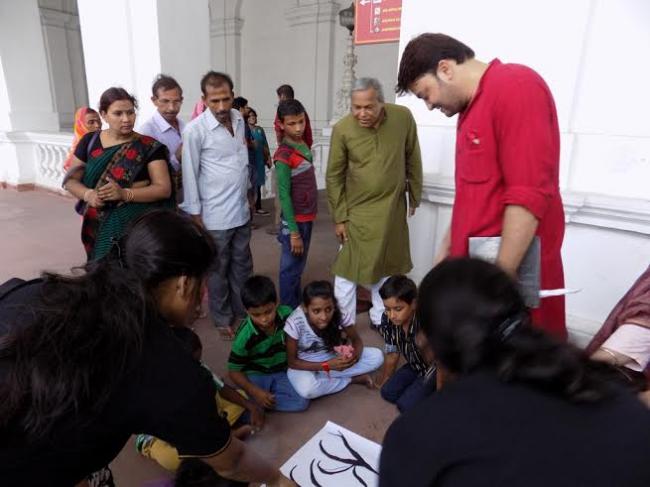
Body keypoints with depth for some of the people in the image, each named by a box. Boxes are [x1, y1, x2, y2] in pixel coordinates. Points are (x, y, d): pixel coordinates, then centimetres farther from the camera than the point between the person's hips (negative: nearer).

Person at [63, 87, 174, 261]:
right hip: (100, 226, 3)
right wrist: (88, 194, -11)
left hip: (140, 225, -2)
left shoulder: (149, 147, -3)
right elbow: (70, 180, 11)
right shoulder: (89, 142, 6)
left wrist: (124, 194, -21)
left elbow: (164, 188, -8)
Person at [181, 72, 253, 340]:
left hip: (242, 211, 6)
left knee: (242, 266, 17)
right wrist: (195, 215, -9)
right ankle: (223, 320, 28)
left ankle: (242, 312, 36)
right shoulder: (194, 130, -16)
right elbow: (189, 175, -11)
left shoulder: (239, 119, 3)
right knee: (218, 270, 10)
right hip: (215, 216, -6)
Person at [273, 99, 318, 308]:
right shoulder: (284, 155, -19)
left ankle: (298, 310, 35)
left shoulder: (303, 145, 7)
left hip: (307, 217, 8)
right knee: (291, 270, 5)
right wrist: (293, 231, -19)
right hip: (295, 221, -8)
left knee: (299, 268, 20)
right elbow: (284, 195, -19)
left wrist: (306, 221, 16)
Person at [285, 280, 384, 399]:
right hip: (305, 365, -2)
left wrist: (354, 355, -32)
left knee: (377, 356, -13)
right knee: (307, 389, -37)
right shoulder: (295, 323, -30)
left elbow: (357, 340, -8)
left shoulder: (339, 314, -23)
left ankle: (323, 378, -11)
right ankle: (353, 379, -11)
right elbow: (292, 362, -20)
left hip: (333, 359, 3)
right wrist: (327, 365, -31)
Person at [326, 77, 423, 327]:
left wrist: (415, 195, 9)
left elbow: (412, 159, 3)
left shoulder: (403, 117, -10)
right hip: (358, 211, -2)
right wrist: (339, 217, -7)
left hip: (393, 208, 3)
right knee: (347, 269, 3)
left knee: (385, 267, 15)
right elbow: (334, 177, -7)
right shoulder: (342, 129, -15)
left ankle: (380, 319, 34)